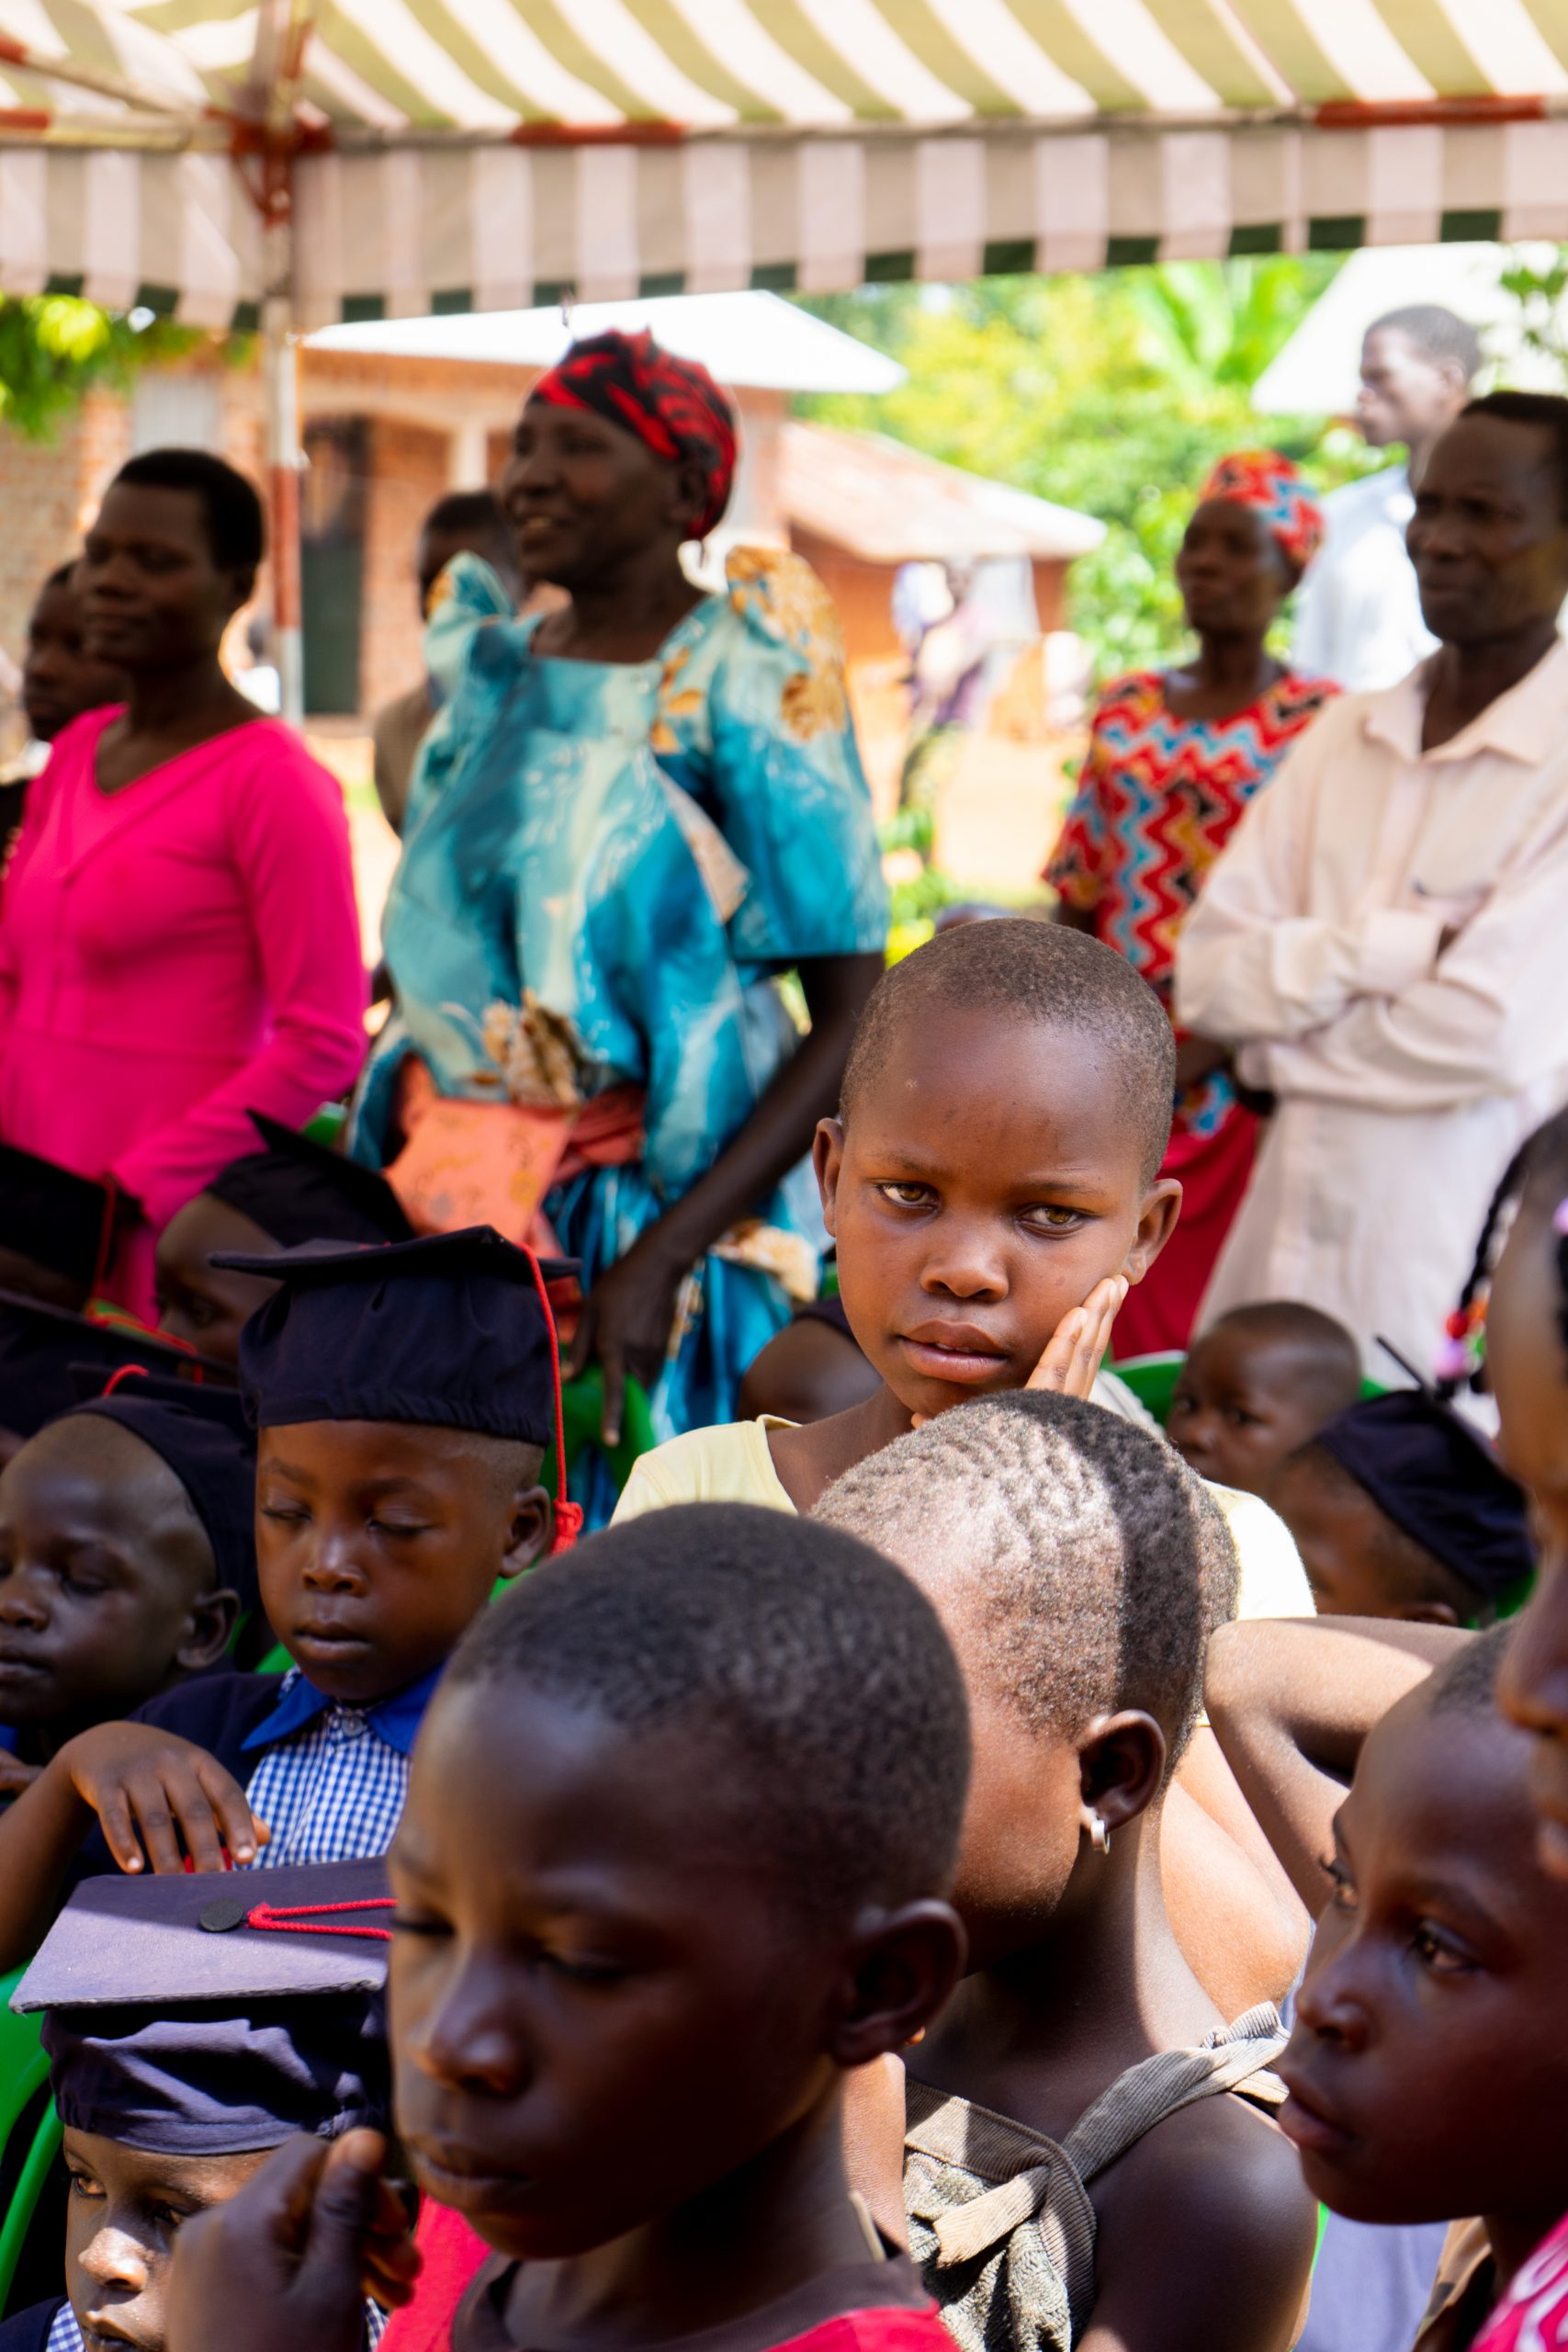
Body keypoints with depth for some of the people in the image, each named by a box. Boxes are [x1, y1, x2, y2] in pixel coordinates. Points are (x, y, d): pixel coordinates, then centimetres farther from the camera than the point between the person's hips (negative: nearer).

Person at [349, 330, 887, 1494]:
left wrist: (661, 1256, -22)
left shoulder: (741, 676, -9)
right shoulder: (489, 667, 10)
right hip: (452, 1205, 6)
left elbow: (853, 1018, -14)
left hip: (653, 1216, -6)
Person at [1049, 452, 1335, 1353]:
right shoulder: (1127, 710, 11)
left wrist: (1197, 1058, -16)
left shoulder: (1321, 723, -4)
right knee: (1109, 1320, 6)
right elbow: (1079, 901, 13)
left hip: (1238, 1079, -5)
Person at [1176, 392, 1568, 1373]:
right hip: (1287, 1215, 6)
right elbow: (1206, 976, 2)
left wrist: (1285, 1040, -4)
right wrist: (1396, 946, -14)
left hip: (1466, 1256, -5)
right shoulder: (1347, 737, 10)